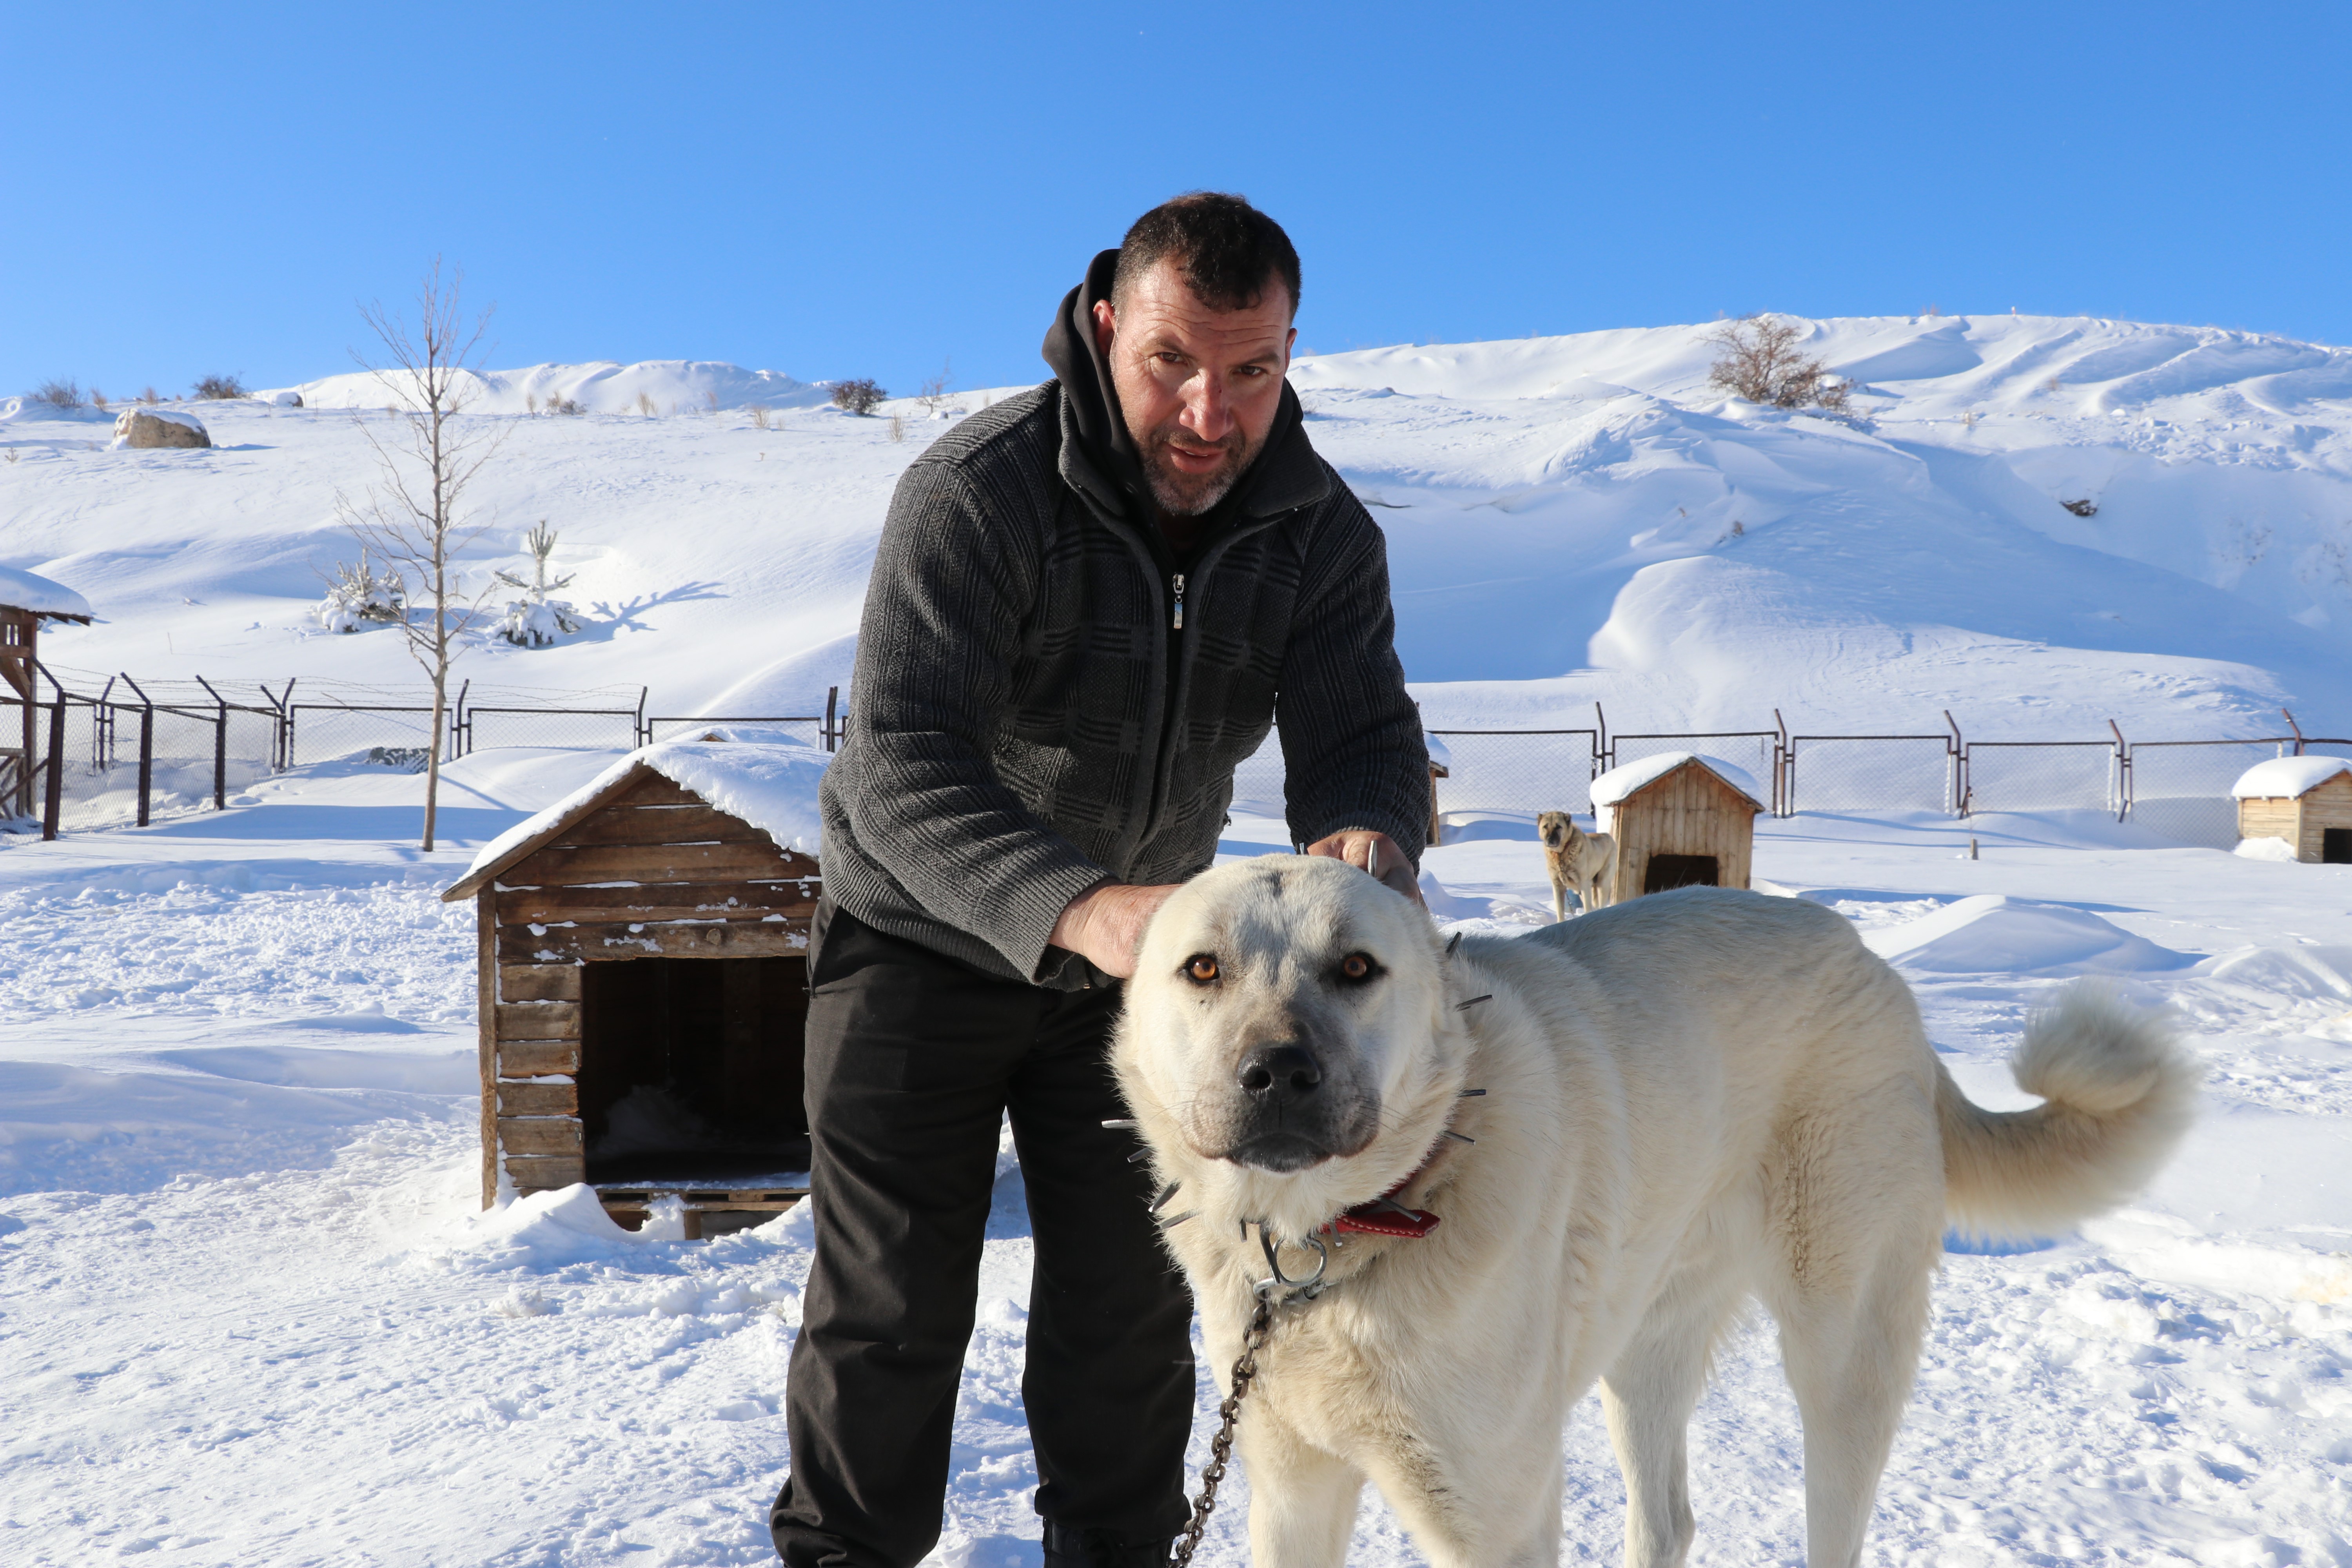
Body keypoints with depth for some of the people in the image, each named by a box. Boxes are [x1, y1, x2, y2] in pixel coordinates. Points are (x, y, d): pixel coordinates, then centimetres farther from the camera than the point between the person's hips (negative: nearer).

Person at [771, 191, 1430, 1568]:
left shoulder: (1323, 530, -11)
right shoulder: (977, 492, -27)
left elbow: (1360, 731, -17)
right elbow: (900, 766, -36)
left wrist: (1370, 837, -43)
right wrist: (1074, 908, -54)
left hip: (1136, 950, 4)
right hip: (927, 938, -3)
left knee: (1133, 1300, 11)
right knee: (891, 1305, 3)